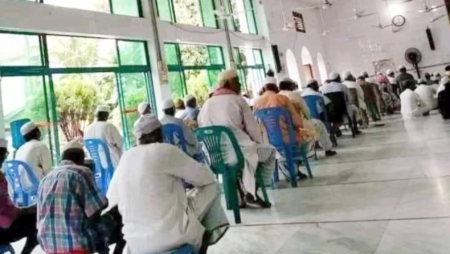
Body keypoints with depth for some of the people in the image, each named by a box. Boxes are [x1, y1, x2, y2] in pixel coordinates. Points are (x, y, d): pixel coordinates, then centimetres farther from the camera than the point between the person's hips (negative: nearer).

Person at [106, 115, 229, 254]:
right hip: (174, 236, -6)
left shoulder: (124, 160, 5)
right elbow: (205, 177, -4)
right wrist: (186, 176, 18)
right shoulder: (165, 151, -12)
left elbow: (112, 200, 13)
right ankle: (208, 235, 27)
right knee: (211, 186, 11)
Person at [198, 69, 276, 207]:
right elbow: (252, 128, -3)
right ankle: (251, 192, 16)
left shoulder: (206, 104, 12)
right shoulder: (238, 100, -3)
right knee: (270, 150, 20)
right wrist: (259, 143, 17)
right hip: (238, 152, -6)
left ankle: (241, 194, 28)